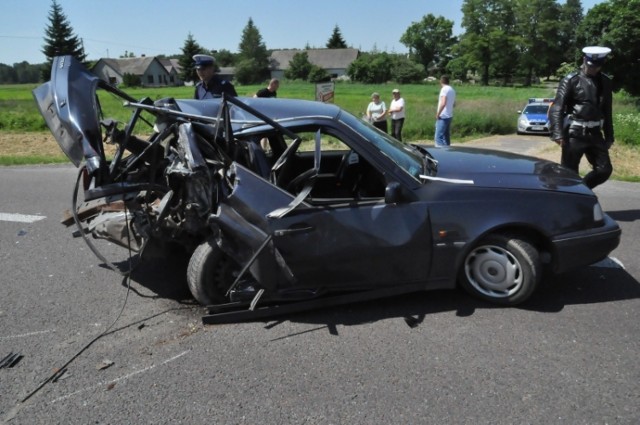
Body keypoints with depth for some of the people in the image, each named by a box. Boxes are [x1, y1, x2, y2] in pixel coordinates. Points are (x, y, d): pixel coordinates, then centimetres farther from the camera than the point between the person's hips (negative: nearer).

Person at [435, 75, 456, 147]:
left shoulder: (444, 89, -13)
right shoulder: (452, 90, 14)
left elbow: (443, 103, -25)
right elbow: (453, 103, 25)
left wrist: (438, 114, -17)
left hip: (443, 117, -9)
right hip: (449, 116, 9)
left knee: (439, 137, -11)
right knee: (446, 136, 14)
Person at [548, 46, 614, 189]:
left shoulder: (605, 82, 10)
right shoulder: (571, 80, -6)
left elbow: (607, 111, 17)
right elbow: (557, 107, -14)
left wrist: (609, 136, 16)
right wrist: (557, 133, -25)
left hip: (595, 134, 5)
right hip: (574, 134, -5)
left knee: (605, 169, 3)